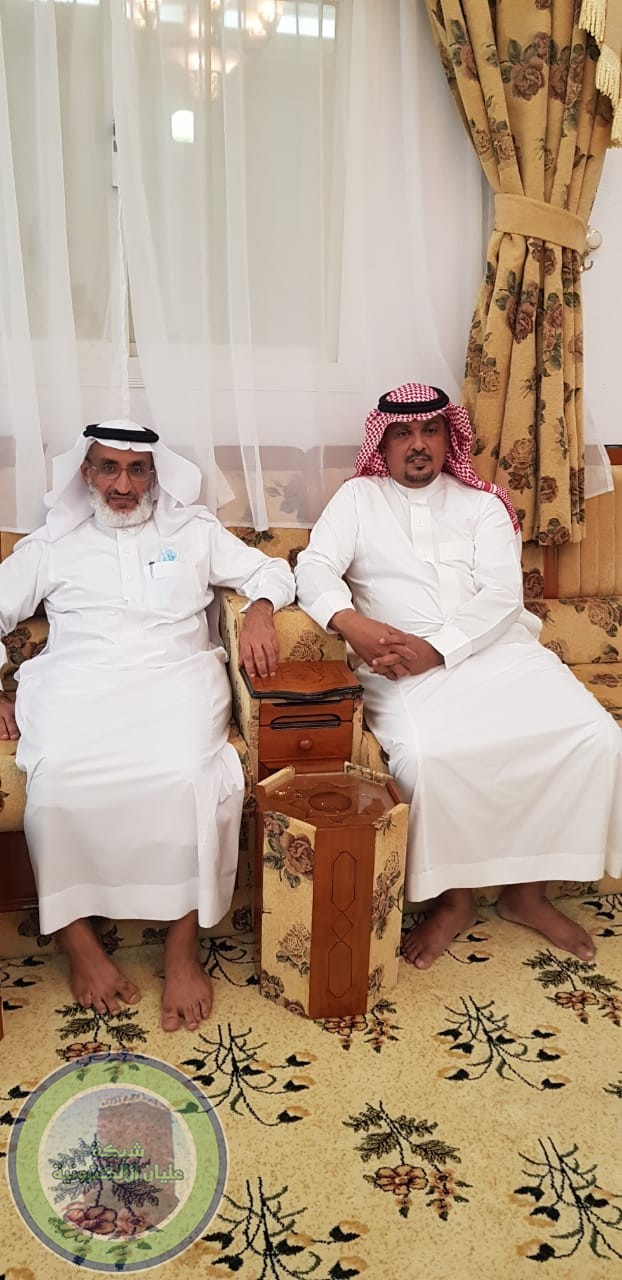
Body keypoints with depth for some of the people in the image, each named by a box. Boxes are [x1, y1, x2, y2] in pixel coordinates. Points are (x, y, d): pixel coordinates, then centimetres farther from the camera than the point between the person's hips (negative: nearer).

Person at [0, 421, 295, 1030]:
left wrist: (259, 610, -4)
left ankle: (181, 948, -18)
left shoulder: (193, 530, 20)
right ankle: (78, 940, -12)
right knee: (56, 781, -32)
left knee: (189, 776, -32)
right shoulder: (51, 543, 20)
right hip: (77, 683, 1)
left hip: (174, 679, 0)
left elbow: (271, 570, 20)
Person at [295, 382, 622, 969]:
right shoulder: (358, 498, 14)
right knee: (425, 753, -33)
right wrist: (353, 623, -23)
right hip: (403, 664, -2)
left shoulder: (482, 504, 16)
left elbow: (501, 595, 2)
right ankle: (452, 897, -6)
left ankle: (527, 890, -1)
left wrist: (437, 648, -16)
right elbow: (314, 566, -1)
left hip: (497, 649, 3)